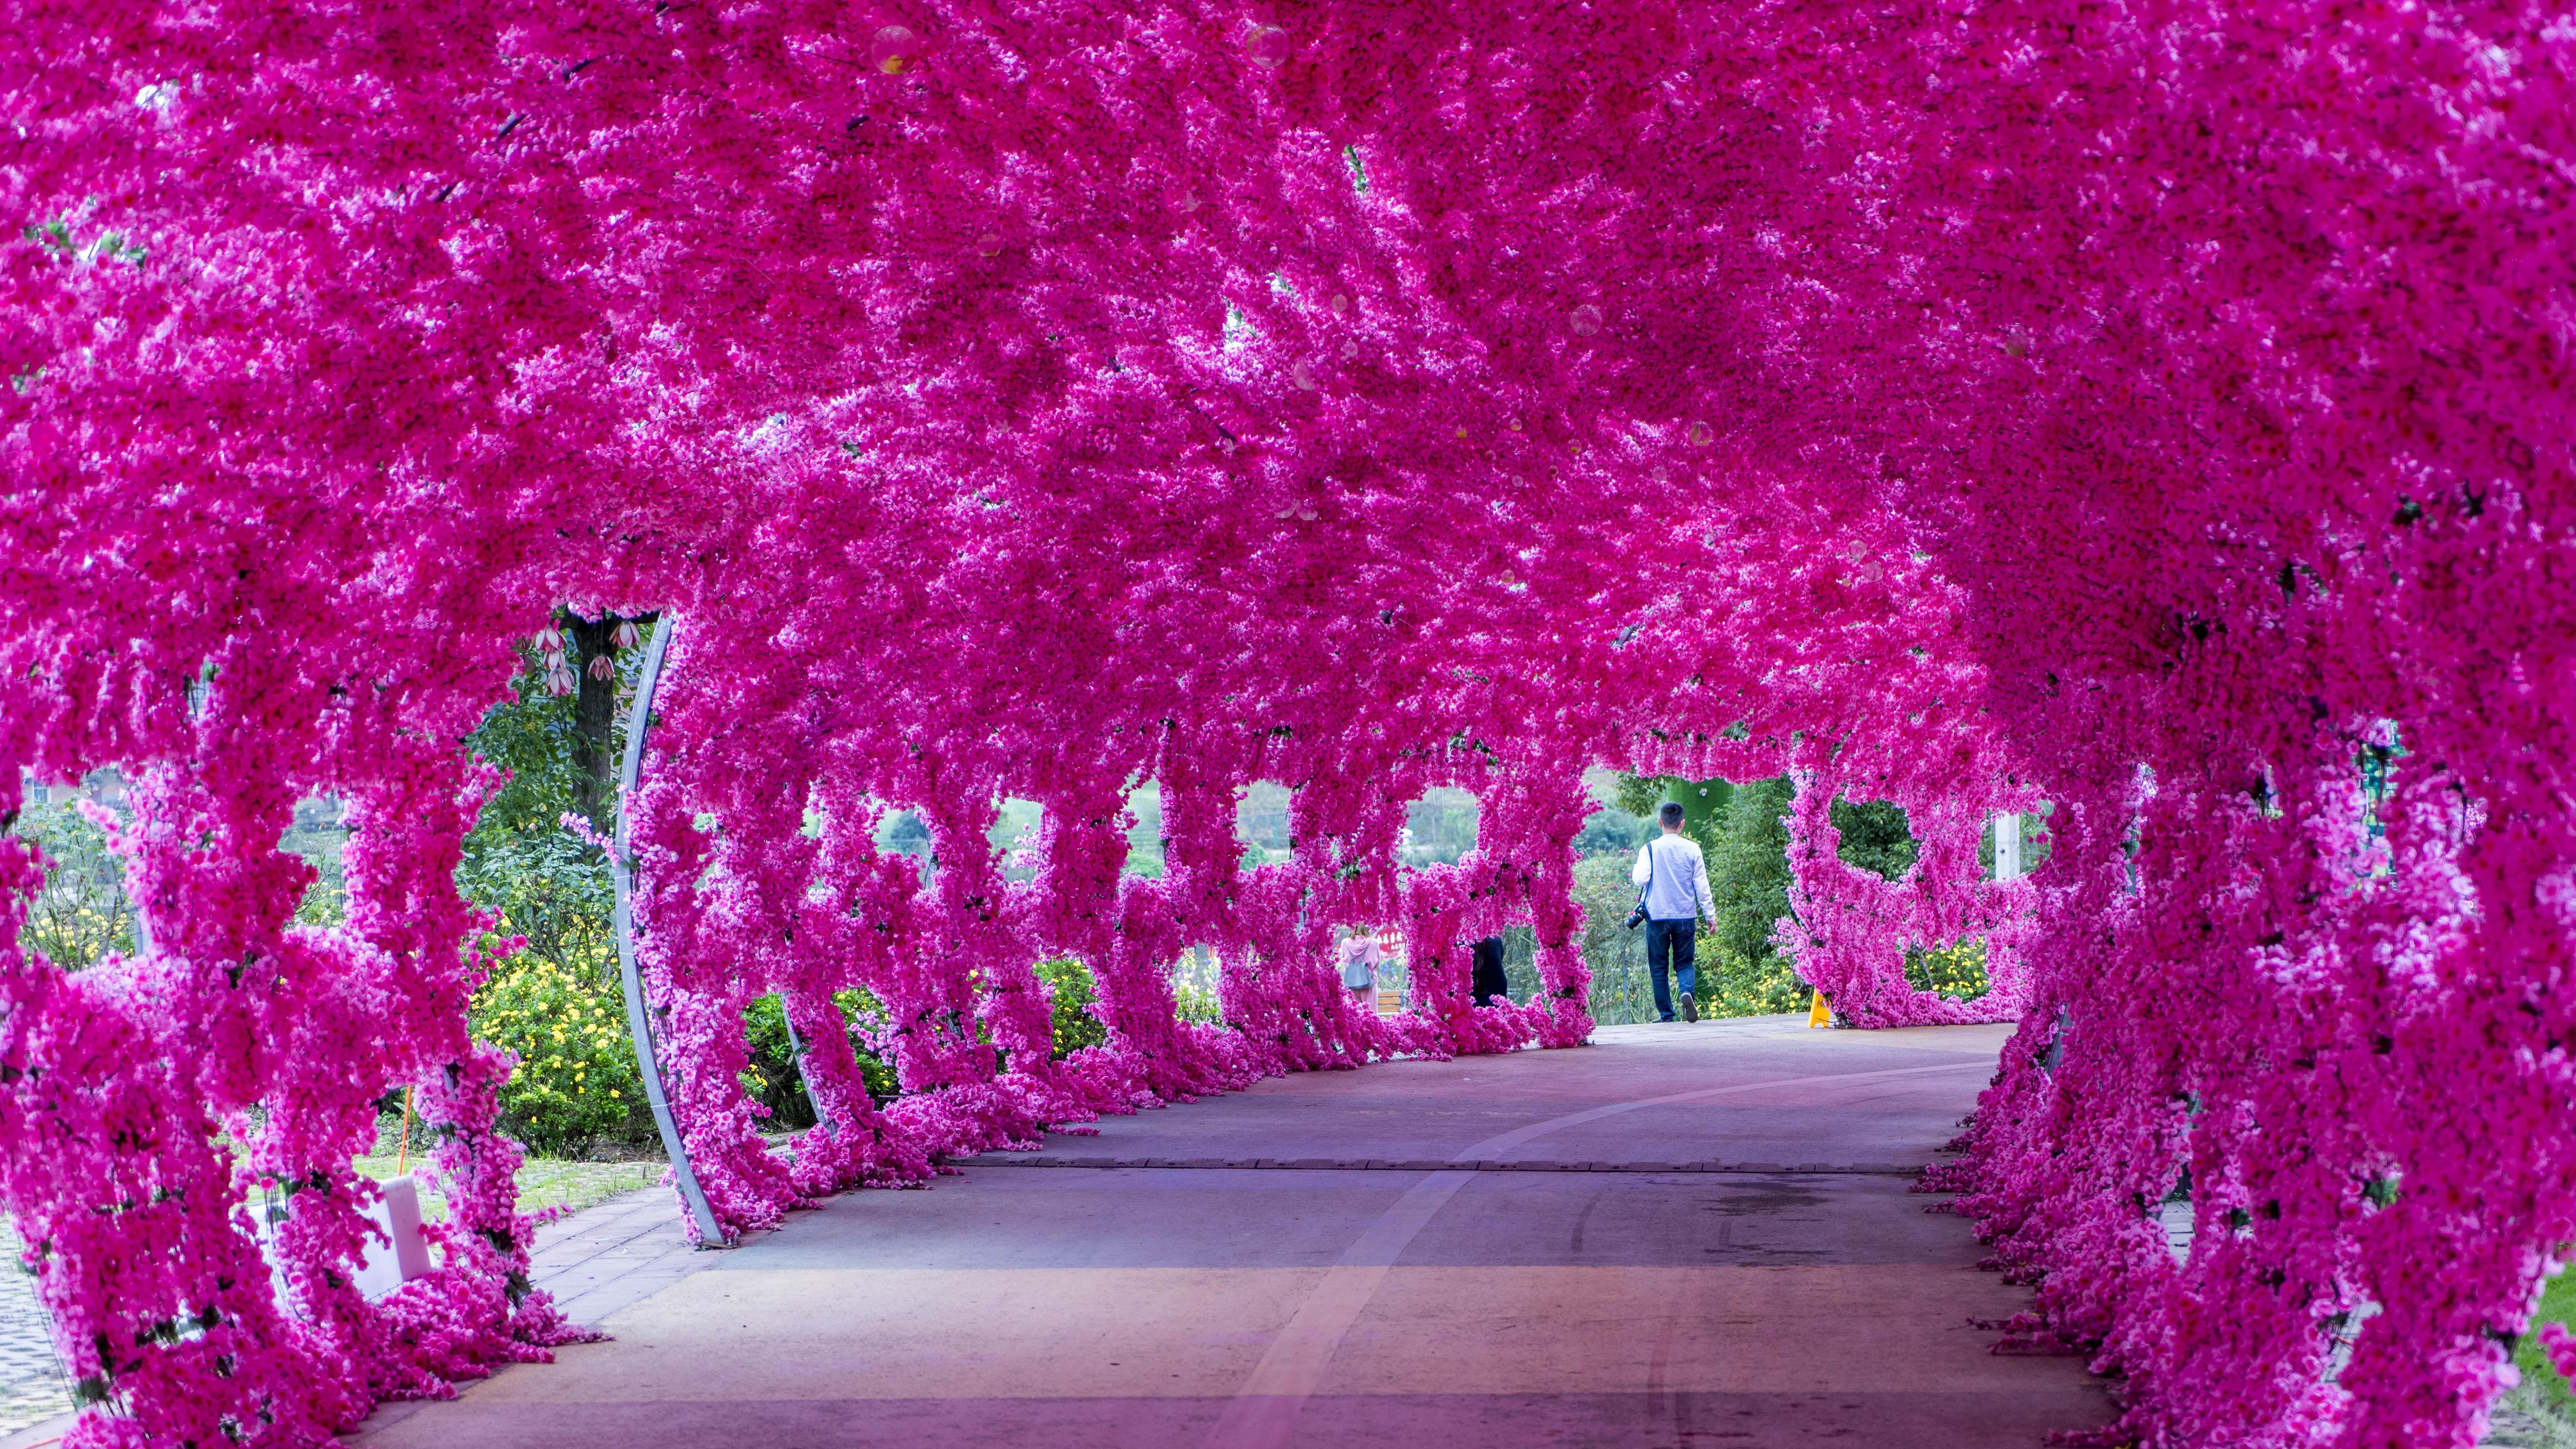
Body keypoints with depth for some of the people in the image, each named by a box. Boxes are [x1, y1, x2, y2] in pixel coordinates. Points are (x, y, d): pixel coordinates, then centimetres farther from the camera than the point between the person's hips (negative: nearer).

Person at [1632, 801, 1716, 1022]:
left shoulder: (1649, 849, -4)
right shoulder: (1692, 849, -1)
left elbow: (1642, 878, -12)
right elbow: (1702, 886, 2)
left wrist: (1635, 871, 11)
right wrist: (1711, 915, 11)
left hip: (1658, 916, -1)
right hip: (1686, 916, 1)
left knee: (1659, 967, 9)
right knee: (1685, 963, 12)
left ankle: (1666, 1015, 6)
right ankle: (1688, 992, -17)